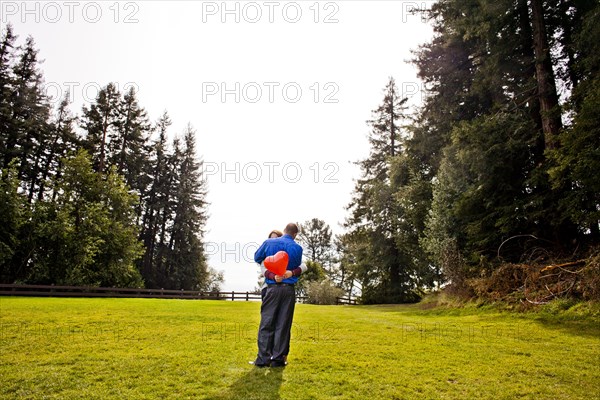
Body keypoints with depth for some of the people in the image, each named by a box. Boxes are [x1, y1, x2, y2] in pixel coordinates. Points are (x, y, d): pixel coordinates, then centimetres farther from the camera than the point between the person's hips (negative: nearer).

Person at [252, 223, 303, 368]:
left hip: (272, 287, 0)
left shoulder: (268, 243, 3)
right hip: (289, 289, 0)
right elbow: (298, 268, 9)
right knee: (283, 324, 5)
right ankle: (278, 358, 7)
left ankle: (263, 358, 4)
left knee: (266, 323, 5)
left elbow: (257, 258, 17)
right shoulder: (297, 248, 0)